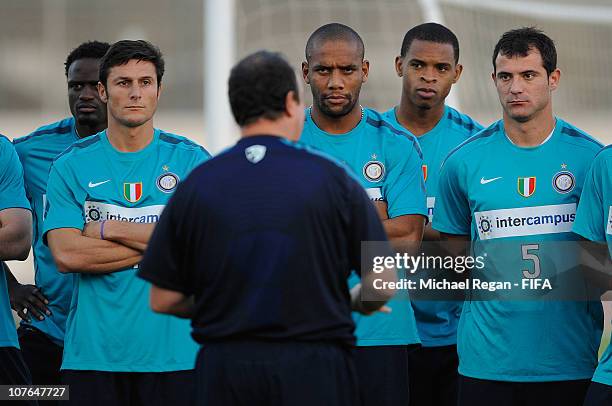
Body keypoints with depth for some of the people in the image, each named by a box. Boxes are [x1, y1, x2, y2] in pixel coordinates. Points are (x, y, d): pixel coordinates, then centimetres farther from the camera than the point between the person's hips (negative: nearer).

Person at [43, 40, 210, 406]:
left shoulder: (191, 160, 5)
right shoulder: (71, 165, 5)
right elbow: (66, 254, -7)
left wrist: (109, 229, -8)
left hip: (174, 352, 0)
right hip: (93, 353, 0)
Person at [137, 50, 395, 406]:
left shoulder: (196, 186, 0)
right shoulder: (331, 179, -4)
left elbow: (164, 300, 3)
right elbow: (381, 284, -3)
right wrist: (352, 304, 20)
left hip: (225, 367, 2)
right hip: (313, 369, -2)